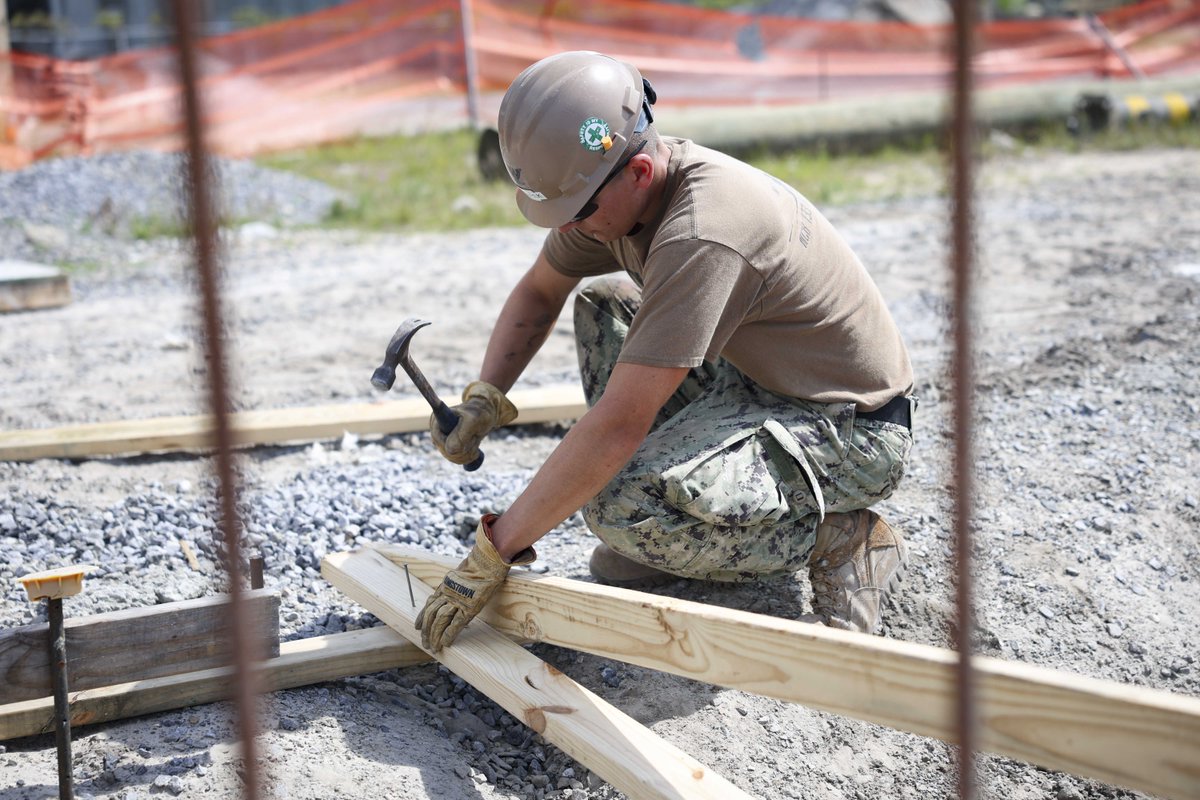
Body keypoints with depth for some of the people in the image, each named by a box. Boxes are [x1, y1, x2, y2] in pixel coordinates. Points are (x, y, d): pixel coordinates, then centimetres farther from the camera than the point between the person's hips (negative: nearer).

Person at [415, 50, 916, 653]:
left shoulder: (702, 236, -32)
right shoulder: (614, 186, -5)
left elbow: (617, 427, -33)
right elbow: (538, 293, 13)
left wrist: (494, 550, -26)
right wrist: (484, 398, -4)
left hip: (856, 434, -9)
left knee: (619, 505, -28)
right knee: (601, 307, 8)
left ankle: (840, 539, -5)